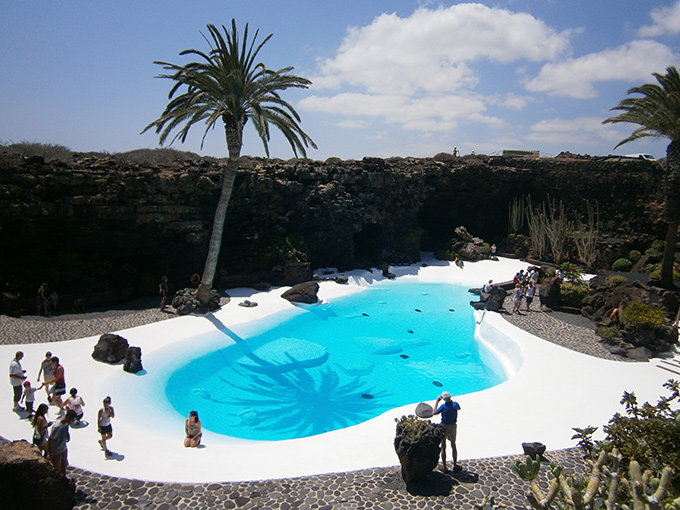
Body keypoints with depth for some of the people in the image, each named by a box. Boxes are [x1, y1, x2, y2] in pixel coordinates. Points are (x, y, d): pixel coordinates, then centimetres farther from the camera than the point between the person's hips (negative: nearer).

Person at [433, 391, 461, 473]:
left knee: (443, 447, 10)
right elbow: (459, 408, 12)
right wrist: (451, 400, 14)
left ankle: (444, 467, 17)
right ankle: (455, 466, 25)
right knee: (453, 446, 19)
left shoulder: (443, 406, -22)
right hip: (453, 426, 3)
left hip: (444, 427, -3)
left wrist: (437, 401, -1)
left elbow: (435, 412, -6)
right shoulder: (455, 404, -13)